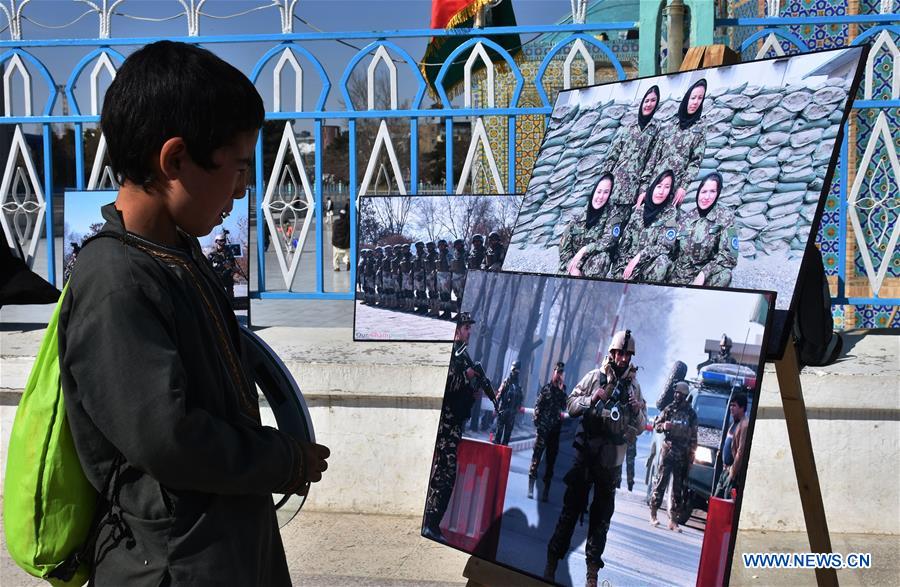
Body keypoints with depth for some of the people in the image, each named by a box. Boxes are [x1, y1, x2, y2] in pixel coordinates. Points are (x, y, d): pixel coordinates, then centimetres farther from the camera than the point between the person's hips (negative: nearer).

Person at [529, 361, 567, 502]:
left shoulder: (563, 391, 11)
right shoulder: (546, 388, 2)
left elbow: (564, 407, -3)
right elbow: (537, 405, 0)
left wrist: (562, 391, -9)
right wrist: (537, 421, -9)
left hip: (555, 430, 4)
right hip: (543, 428, -4)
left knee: (551, 459, 5)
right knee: (537, 456, -6)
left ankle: (546, 490, 10)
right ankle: (530, 488, -3)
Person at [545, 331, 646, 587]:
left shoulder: (634, 385, 8)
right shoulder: (594, 377, 1)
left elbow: (640, 428, 11)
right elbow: (570, 405, 1)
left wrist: (637, 411, -10)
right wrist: (592, 399, -15)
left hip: (612, 459, 2)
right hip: (585, 452, -2)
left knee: (602, 513, 8)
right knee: (572, 506, 1)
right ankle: (552, 559, 9)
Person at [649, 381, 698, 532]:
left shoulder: (691, 413, 8)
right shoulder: (669, 409, 4)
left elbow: (693, 436, 10)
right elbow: (656, 426, 8)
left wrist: (692, 454, 4)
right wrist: (663, 426, -14)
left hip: (683, 455, 2)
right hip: (667, 450, -2)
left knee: (678, 488, 3)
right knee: (660, 482, -3)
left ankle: (673, 520, 8)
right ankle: (653, 513, 6)